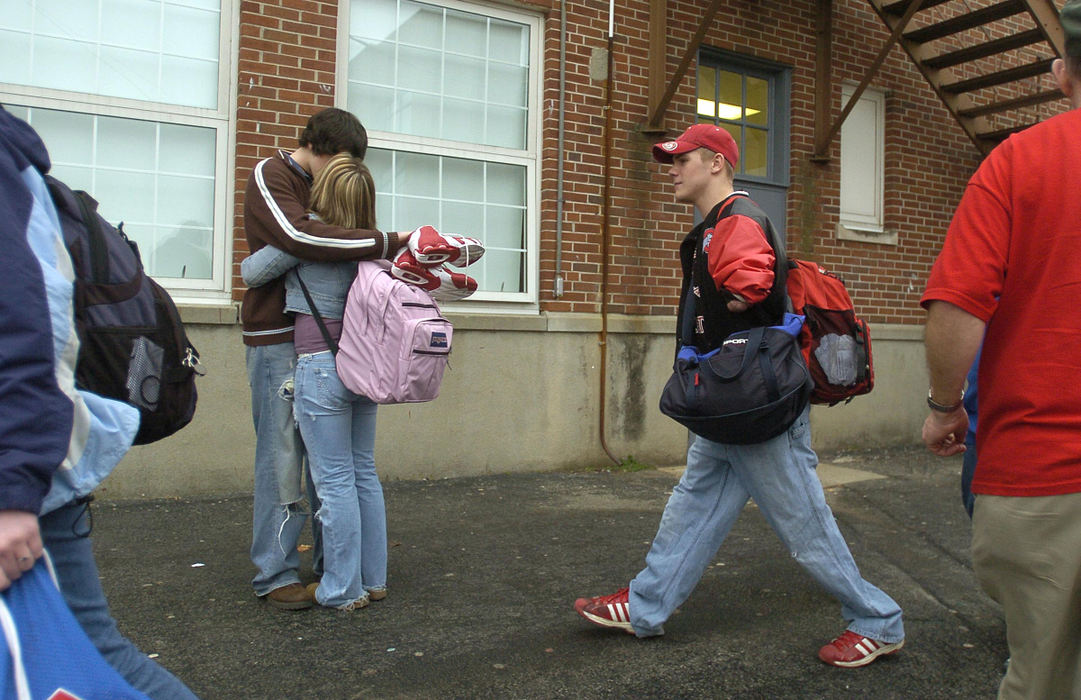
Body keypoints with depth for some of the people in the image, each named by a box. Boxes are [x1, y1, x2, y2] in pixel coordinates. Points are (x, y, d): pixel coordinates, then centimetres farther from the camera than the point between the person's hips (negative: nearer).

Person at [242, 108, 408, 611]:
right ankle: (275, 574, 4)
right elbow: (300, 237, -25)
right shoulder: (269, 177, -4)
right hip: (278, 337, -7)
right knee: (281, 456, -5)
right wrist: (388, 243, -25)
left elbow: (345, 257, 20)